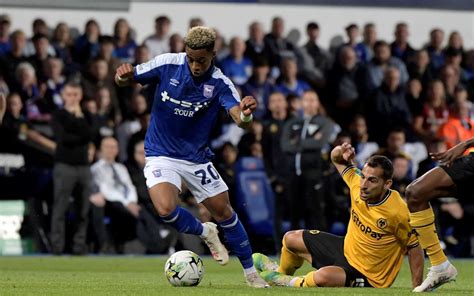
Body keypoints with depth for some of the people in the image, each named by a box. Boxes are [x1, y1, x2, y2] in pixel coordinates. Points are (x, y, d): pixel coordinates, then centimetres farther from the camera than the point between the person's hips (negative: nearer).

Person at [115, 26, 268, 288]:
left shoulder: (220, 84, -14)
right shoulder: (167, 64, -13)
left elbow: (240, 119, -28)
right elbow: (126, 79, -2)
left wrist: (245, 114, -53)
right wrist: (123, 76, -27)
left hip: (197, 158, 1)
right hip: (161, 156, -1)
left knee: (223, 211, 5)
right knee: (166, 209, -25)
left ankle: (251, 272, 24)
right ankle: (205, 232, 8)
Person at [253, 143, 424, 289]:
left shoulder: (398, 213, -30)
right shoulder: (358, 184, -14)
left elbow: (414, 247, -17)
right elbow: (336, 159, 4)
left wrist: (416, 289, -20)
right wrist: (341, 152, -21)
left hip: (368, 278, -7)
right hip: (346, 249, 7)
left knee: (323, 277, -36)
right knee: (291, 239, 16)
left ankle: (292, 284, -1)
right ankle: (281, 272, 49)